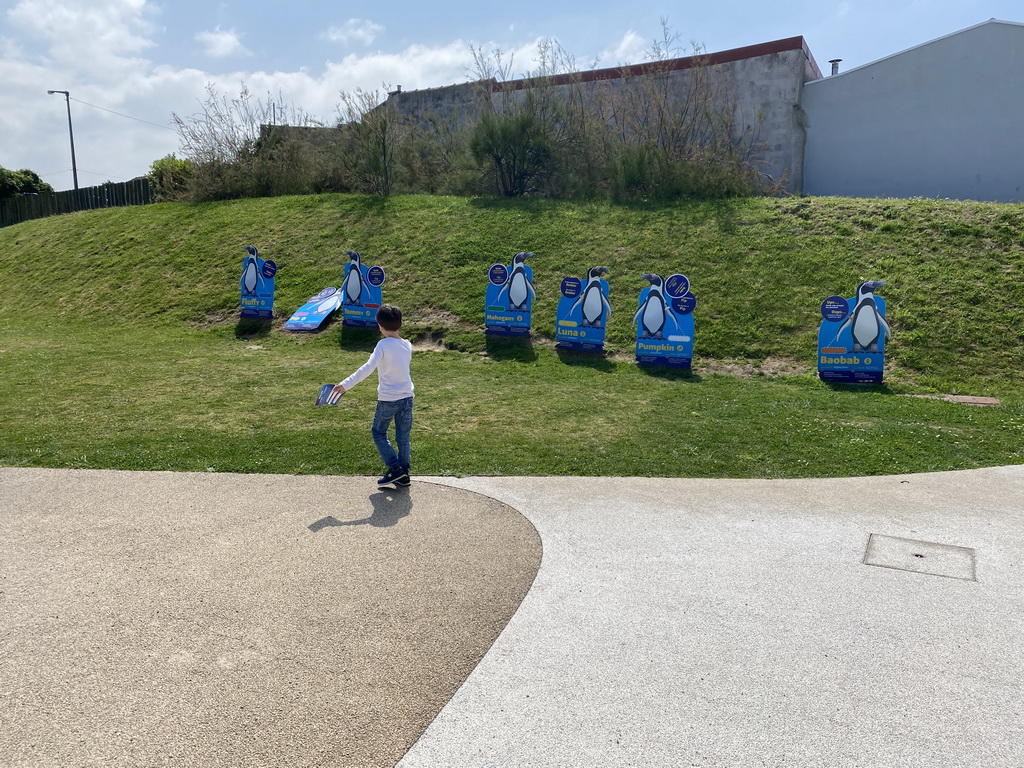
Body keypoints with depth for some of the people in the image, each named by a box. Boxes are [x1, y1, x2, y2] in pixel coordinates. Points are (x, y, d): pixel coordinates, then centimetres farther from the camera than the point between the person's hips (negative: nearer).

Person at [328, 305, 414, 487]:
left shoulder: (383, 345, -14)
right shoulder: (407, 345, 2)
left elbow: (369, 367, -26)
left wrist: (346, 384, -29)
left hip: (387, 400, -5)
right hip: (407, 397, 5)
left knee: (378, 432, 15)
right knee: (403, 437, 13)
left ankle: (395, 468, 6)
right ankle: (403, 476, 18)